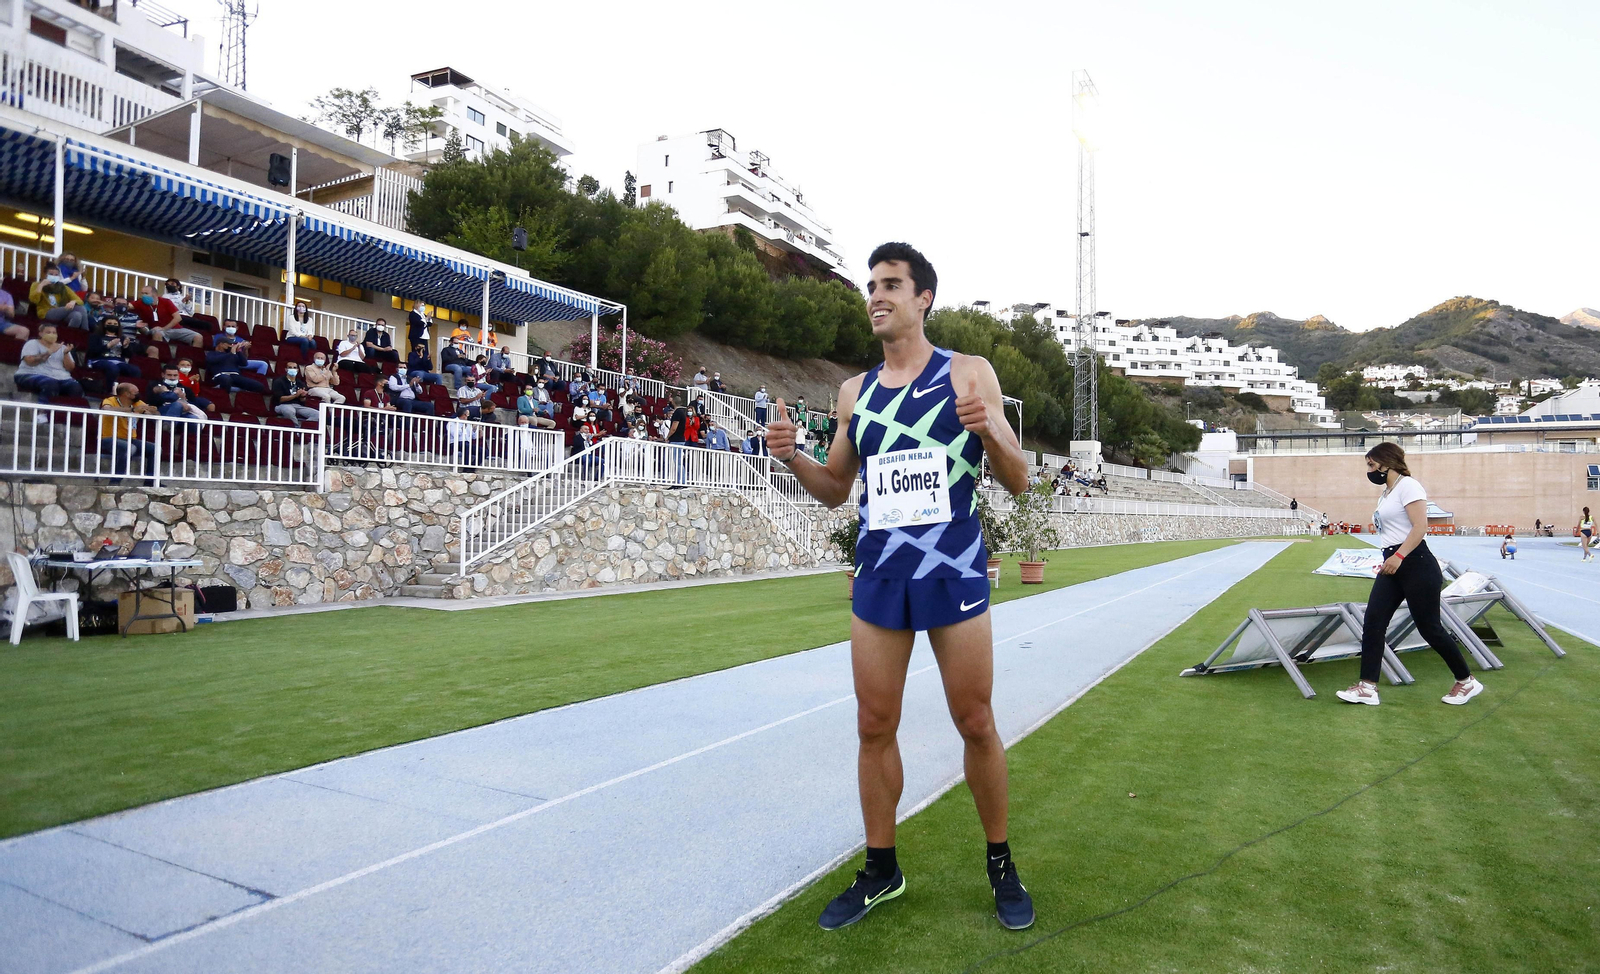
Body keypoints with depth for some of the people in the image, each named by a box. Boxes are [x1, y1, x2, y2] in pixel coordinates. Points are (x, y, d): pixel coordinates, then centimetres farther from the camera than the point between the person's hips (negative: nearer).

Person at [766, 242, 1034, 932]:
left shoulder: (969, 374, -2)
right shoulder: (855, 391, 10)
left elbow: (1018, 482, -1)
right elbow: (837, 490, 16)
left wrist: (990, 431, -21)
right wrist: (791, 455, -3)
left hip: (955, 572, -3)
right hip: (879, 574, 4)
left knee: (975, 724, 7)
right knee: (874, 727, 9)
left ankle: (1001, 865, 29)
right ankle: (881, 871, 27)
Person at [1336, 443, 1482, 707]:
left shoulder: (1407, 485, -9)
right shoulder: (1386, 492, 19)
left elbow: (1420, 525, -20)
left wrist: (1399, 555, -26)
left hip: (1415, 564, -9)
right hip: (1393, 567, 9)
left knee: (1429, 627, -1)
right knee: (1372, 623, -1)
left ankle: (1467, 681, 20)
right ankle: (1368, 688, -1)